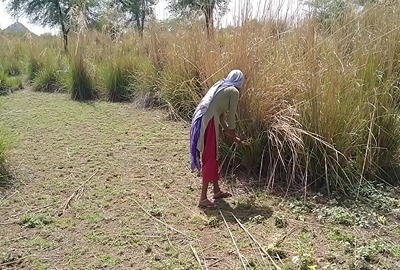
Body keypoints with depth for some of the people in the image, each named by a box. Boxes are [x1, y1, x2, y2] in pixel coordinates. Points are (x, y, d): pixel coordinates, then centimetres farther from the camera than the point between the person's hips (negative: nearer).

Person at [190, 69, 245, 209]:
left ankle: (216, 191, 29)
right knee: (210, 159, -3)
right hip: (208, 122, -9)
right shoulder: (234, 91, 1)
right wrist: (233, 135, 20)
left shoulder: (220, 87, 26)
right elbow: (231, 116, 3)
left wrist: (231, 135, 31)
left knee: (213, 157, 18)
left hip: (200, 121, 9)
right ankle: (203, 198, 0)